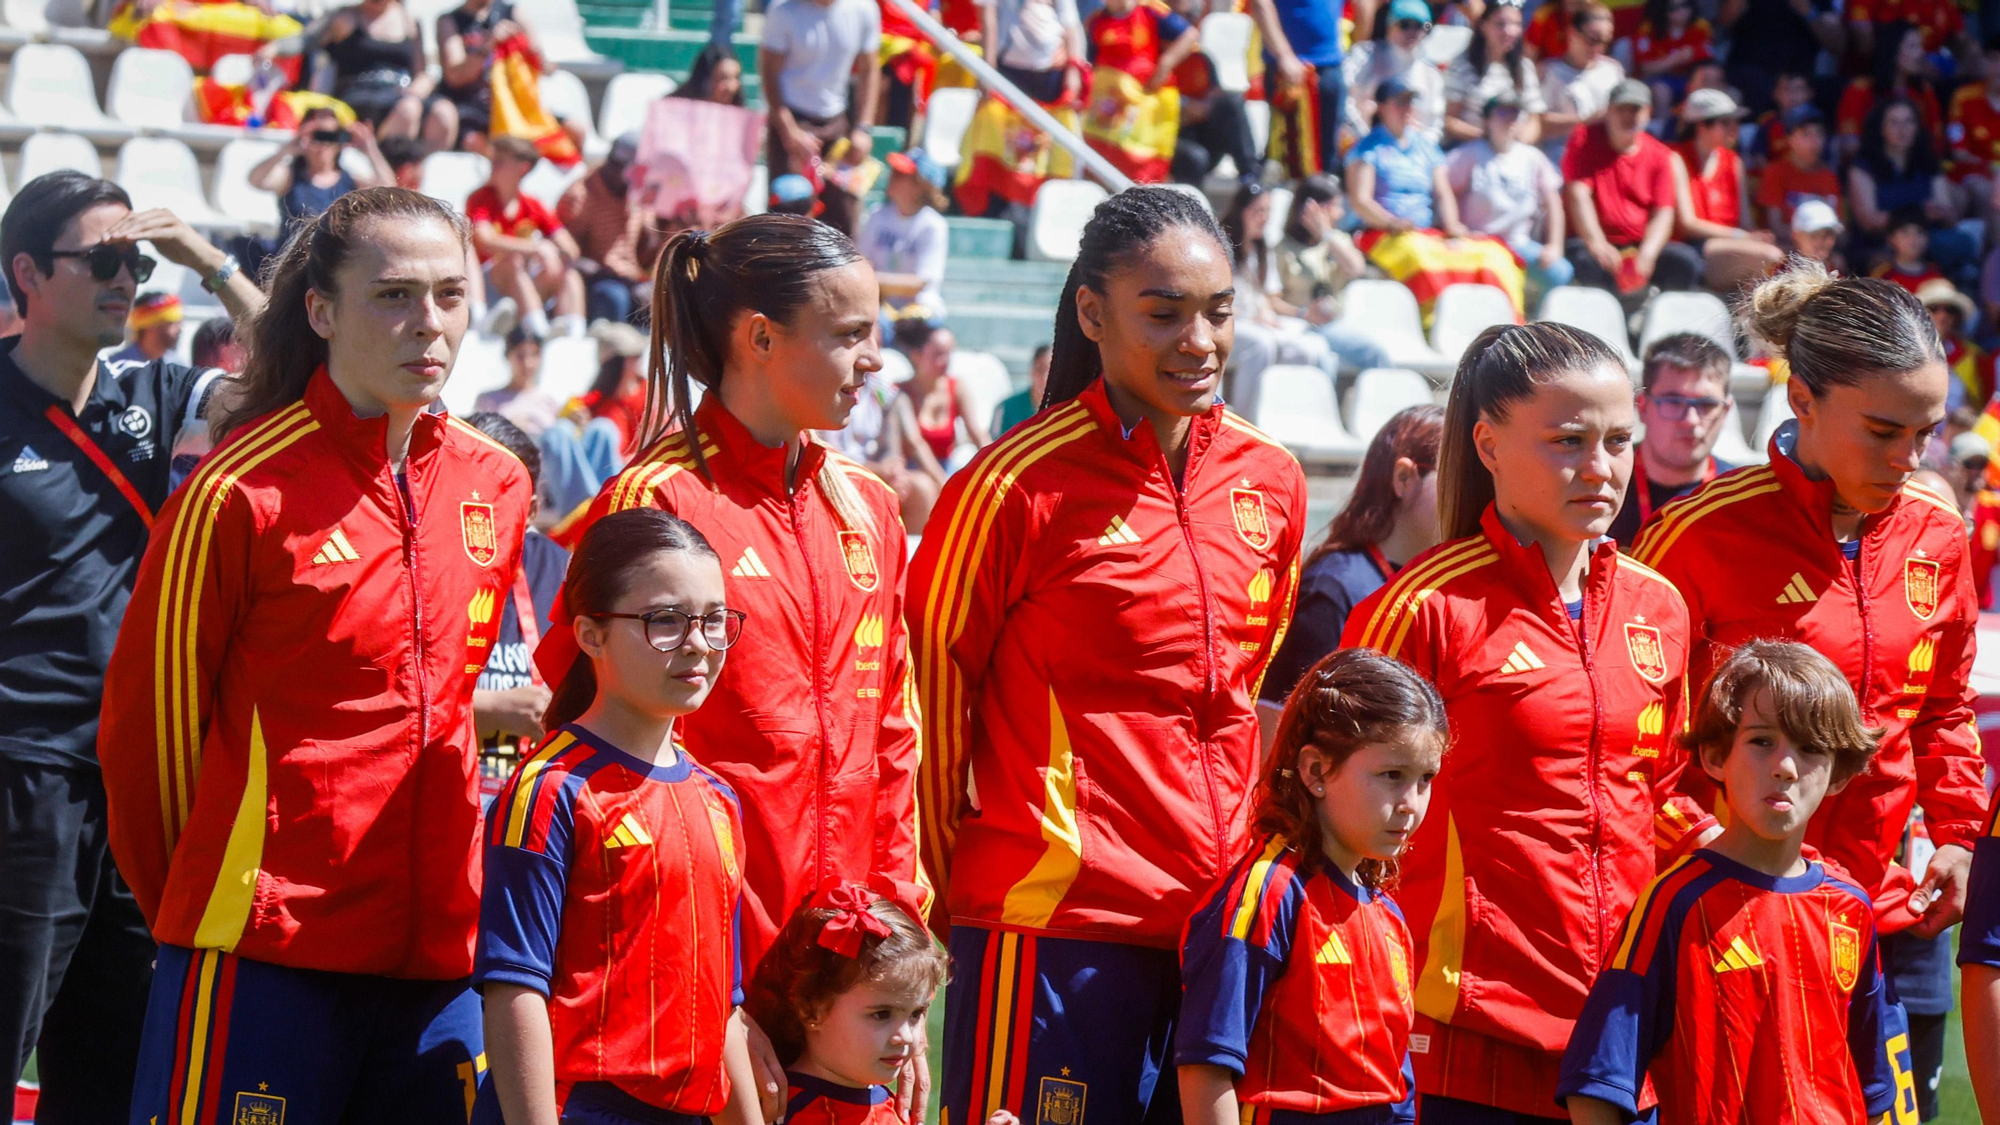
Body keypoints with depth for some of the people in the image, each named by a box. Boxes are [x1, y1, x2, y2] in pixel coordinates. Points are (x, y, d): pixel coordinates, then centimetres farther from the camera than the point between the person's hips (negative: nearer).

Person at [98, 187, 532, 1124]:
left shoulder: (495, 488, 8)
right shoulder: (242, 491, -9)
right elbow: (146, 713, -2)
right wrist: (193, 916, 6)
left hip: (440, 944, 5)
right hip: (260, 955, -5)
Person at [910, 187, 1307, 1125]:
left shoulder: (1271, 483, 10)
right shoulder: (1018, 484, -8)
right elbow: (931, 687, 0)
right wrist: (942, 896, 5)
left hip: (1219, 919, 6)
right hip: (1052, 921, -6)